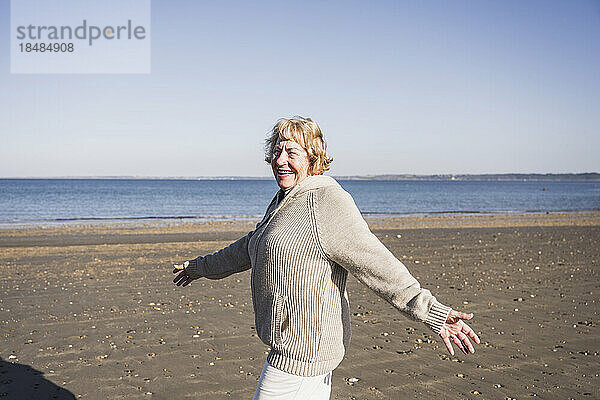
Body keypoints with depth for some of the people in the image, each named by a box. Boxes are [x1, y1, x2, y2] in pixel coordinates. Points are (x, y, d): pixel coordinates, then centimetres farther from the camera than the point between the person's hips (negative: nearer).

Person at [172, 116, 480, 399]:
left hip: (304, 347, -9)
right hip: (291, 343, 9)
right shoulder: (283, 201, 13)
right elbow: (249, 248, 27)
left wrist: (432, 313, -30)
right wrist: (202, 267, 38)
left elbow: (375, 263, -23)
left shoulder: (327, 202, -17)